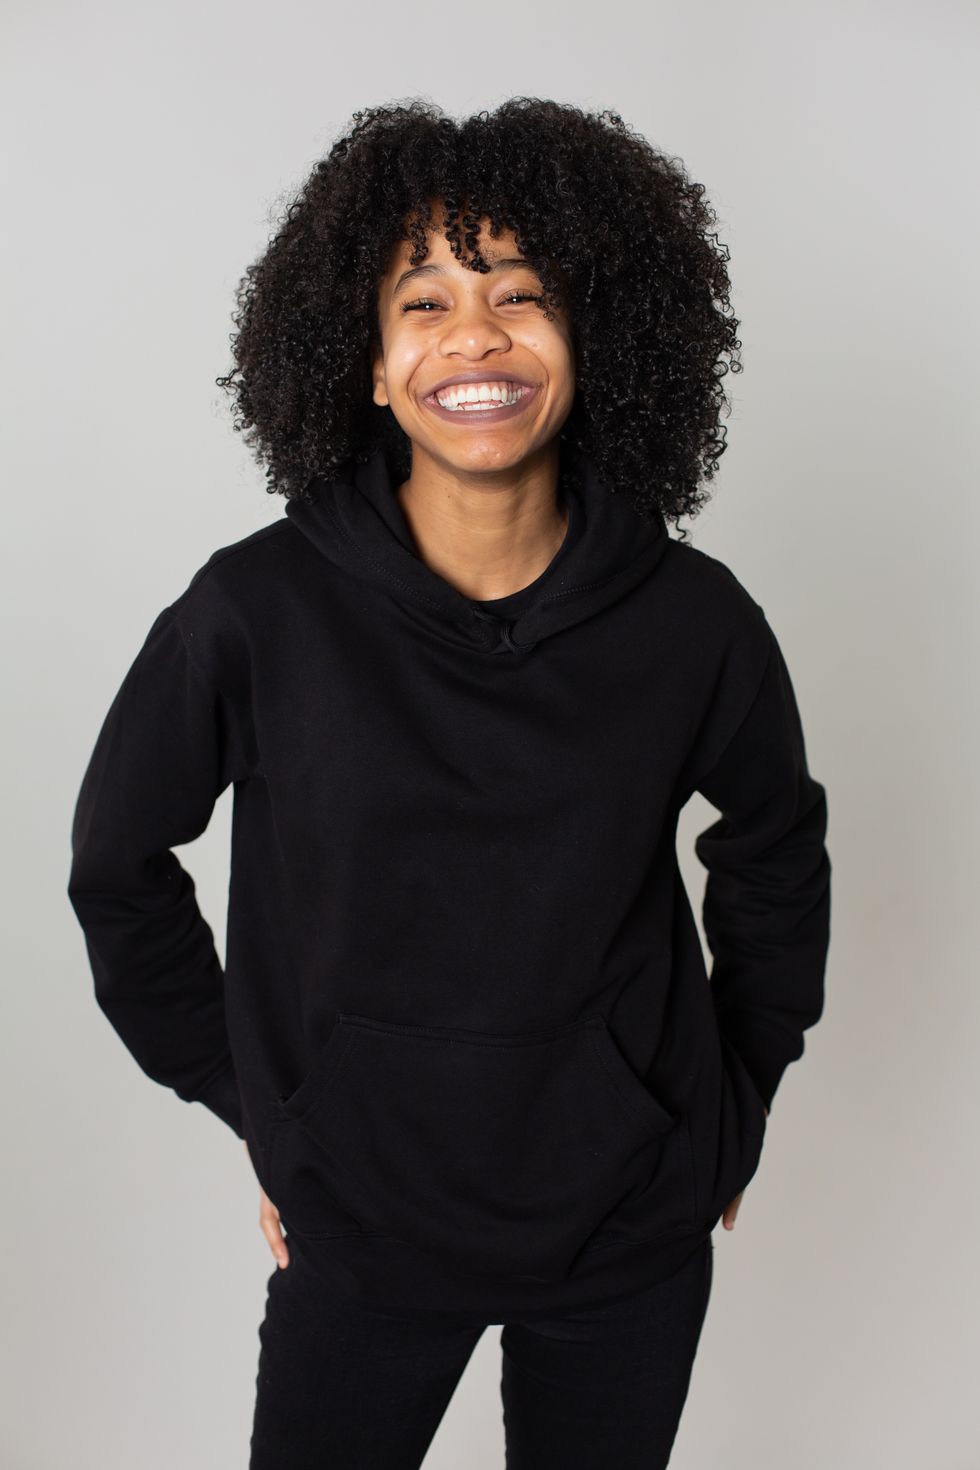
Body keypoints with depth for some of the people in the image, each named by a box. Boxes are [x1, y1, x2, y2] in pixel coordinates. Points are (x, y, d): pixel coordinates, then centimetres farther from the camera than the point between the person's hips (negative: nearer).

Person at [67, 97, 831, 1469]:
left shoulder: (694, 621, -12)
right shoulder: (256, 612, -16)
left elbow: (775, 852, 7)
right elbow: (119, 864, -1)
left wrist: (740, 1091, 10)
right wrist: (249, 1099, 1)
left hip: (636, 1224, 2)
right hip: (362, 1219, -1)